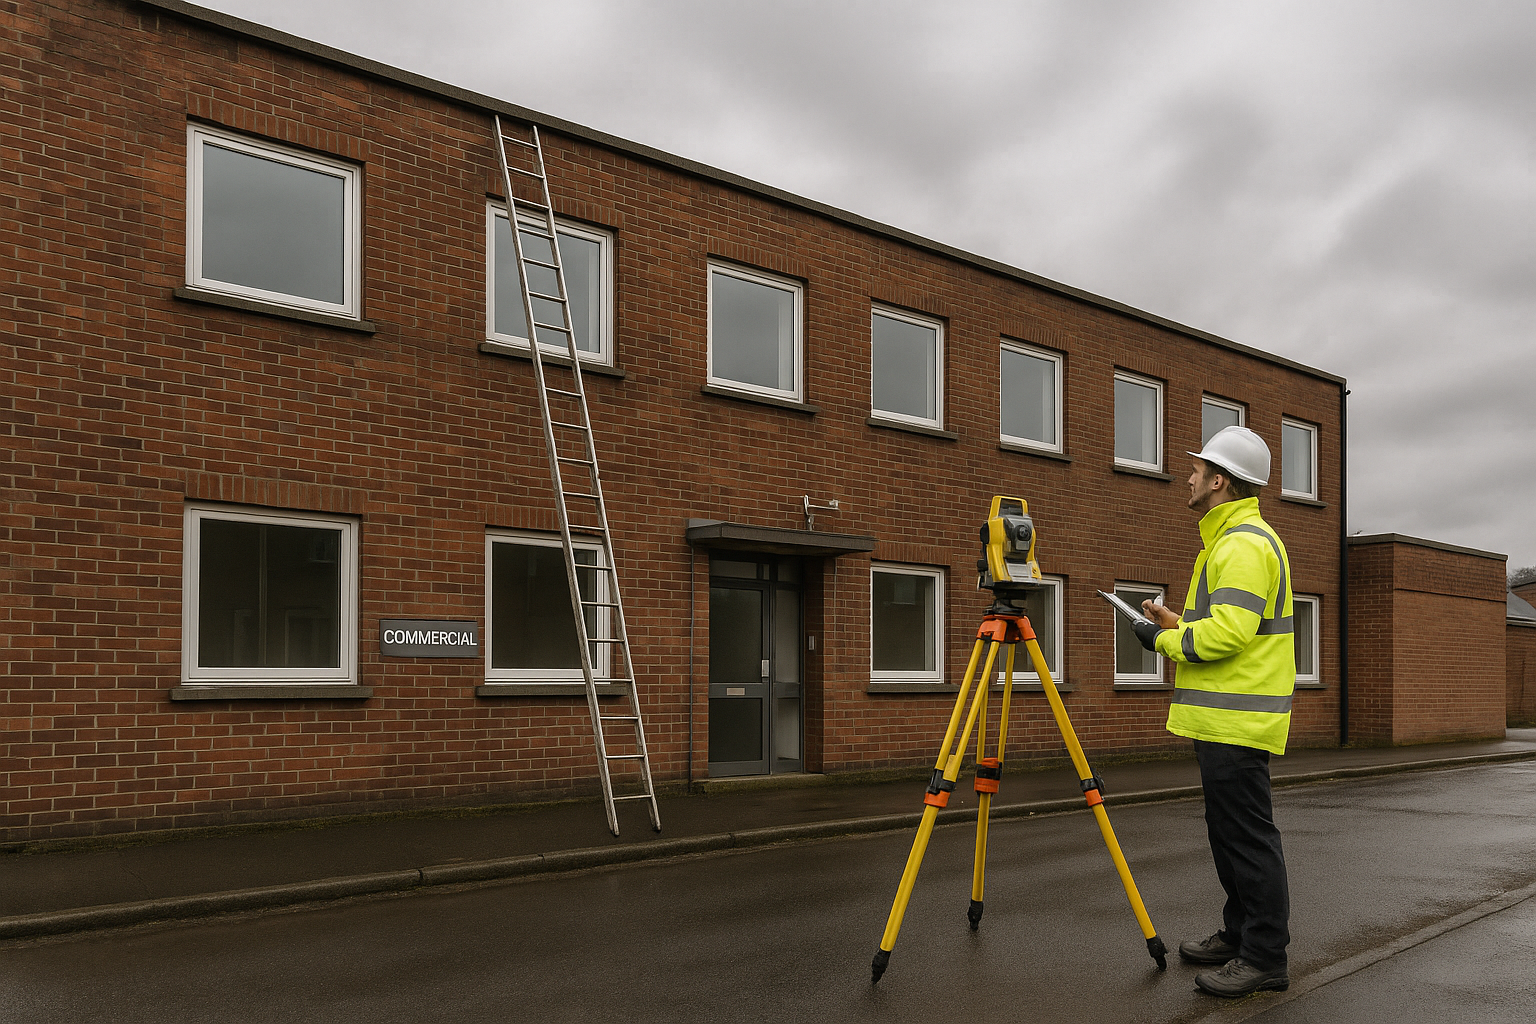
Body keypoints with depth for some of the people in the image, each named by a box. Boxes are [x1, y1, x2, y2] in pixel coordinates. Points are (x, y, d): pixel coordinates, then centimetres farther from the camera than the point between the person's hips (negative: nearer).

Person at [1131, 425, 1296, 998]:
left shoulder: (1244, 543, -15)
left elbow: (1230, 632, -25)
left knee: (1248, 837, -5)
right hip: (1225, 718, 11)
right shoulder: (1229, 539, 20)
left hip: (1237, 720, -11)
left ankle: (1265, 957, 3)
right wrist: (1176, 624, 15)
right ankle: (1239, 935, 28)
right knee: (1228, 832, 17)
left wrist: (1164, 641, -11)